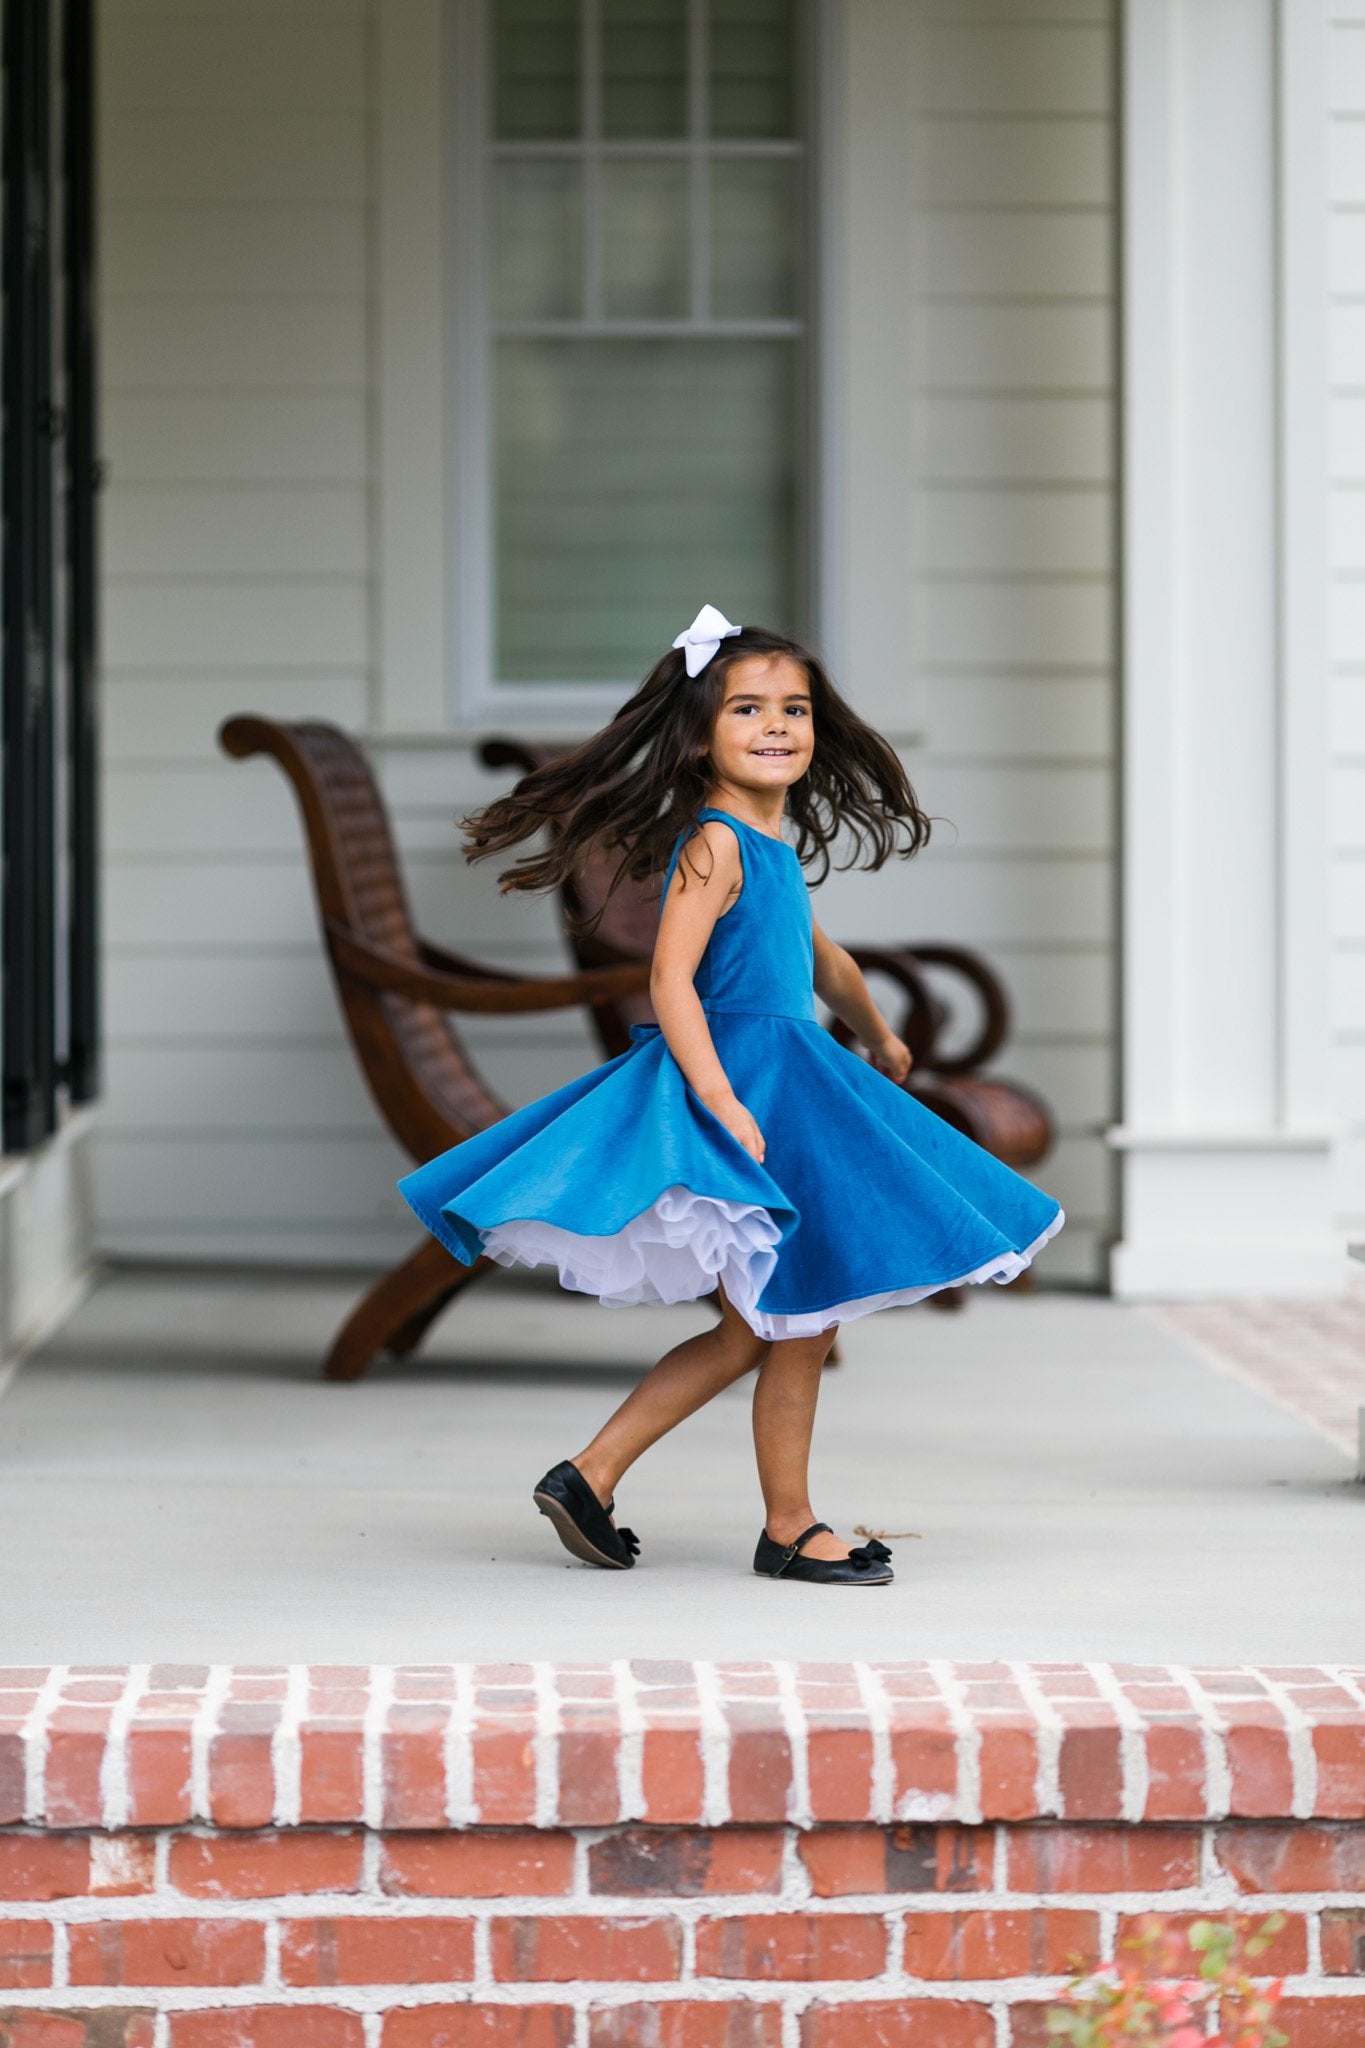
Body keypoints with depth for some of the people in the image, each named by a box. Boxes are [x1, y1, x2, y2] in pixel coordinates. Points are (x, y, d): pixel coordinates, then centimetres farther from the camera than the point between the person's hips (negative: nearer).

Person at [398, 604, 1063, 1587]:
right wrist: (721, 1100, -30)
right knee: (798, 1323, -1)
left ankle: (591, 1473, 14)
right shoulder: (715, 844, -13)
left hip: (786, 1084, 10)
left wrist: (881, 1040, 49)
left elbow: (819, 959, 34)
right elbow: (671, 979, -21)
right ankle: (790, 1527, 12)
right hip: (737, 1080, -10)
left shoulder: (775, 846, 15)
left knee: (758, 1329, 12)